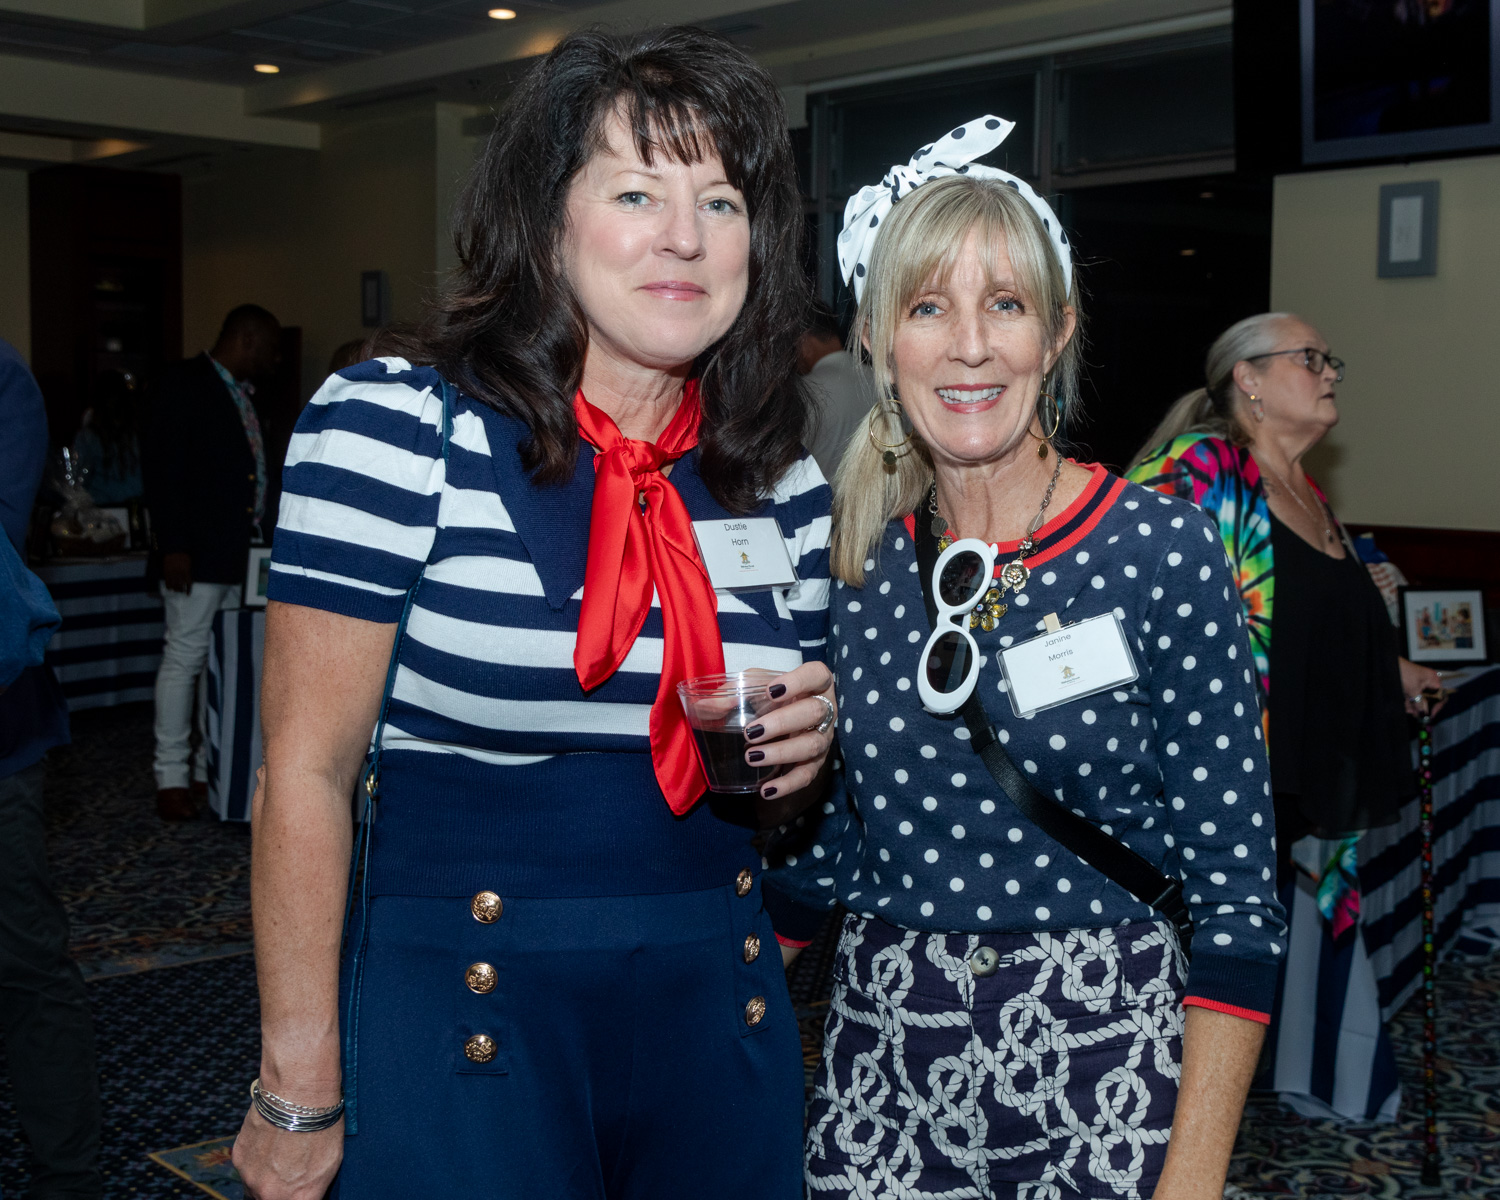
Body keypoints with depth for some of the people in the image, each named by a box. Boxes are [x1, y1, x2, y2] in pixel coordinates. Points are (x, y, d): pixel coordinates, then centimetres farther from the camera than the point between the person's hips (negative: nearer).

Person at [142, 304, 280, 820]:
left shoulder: (242, 394, 19)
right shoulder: (184, 384, -7)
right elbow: (161, 469, -13)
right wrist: (172, 546, -19)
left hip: (241, 554, 8)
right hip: (197, 555, -8)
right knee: (185, 657, -4)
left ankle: (213, 768, 15)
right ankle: (172, 778, 1)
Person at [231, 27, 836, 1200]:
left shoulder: (786, 483, 3)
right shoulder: (394, 427, -11)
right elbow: (308, 768, -11)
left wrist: (805, 750, -7)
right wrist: (301, 1093, -11)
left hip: (716, 1006, 5)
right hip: (454, 1013, -4)